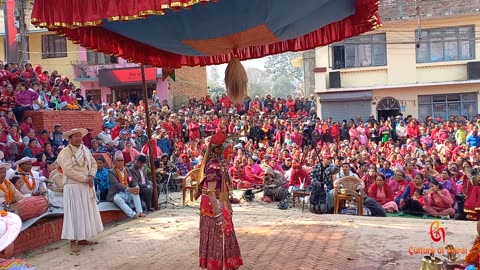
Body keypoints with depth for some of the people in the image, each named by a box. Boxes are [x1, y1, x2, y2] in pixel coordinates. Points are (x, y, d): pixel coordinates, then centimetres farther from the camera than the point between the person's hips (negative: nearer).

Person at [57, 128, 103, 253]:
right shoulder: (65, 152, -11)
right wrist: (85, 179, -18)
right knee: (75, 213, -4)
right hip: (74, 187, -7)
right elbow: (68, 170, -21)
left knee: (87, 212, 11)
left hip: (87, 186, 8)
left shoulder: (85, 150, 11)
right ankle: (73, 242, 3)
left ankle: (82, 239, 21)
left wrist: (91, 176, -8)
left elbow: (93, 163, 11)